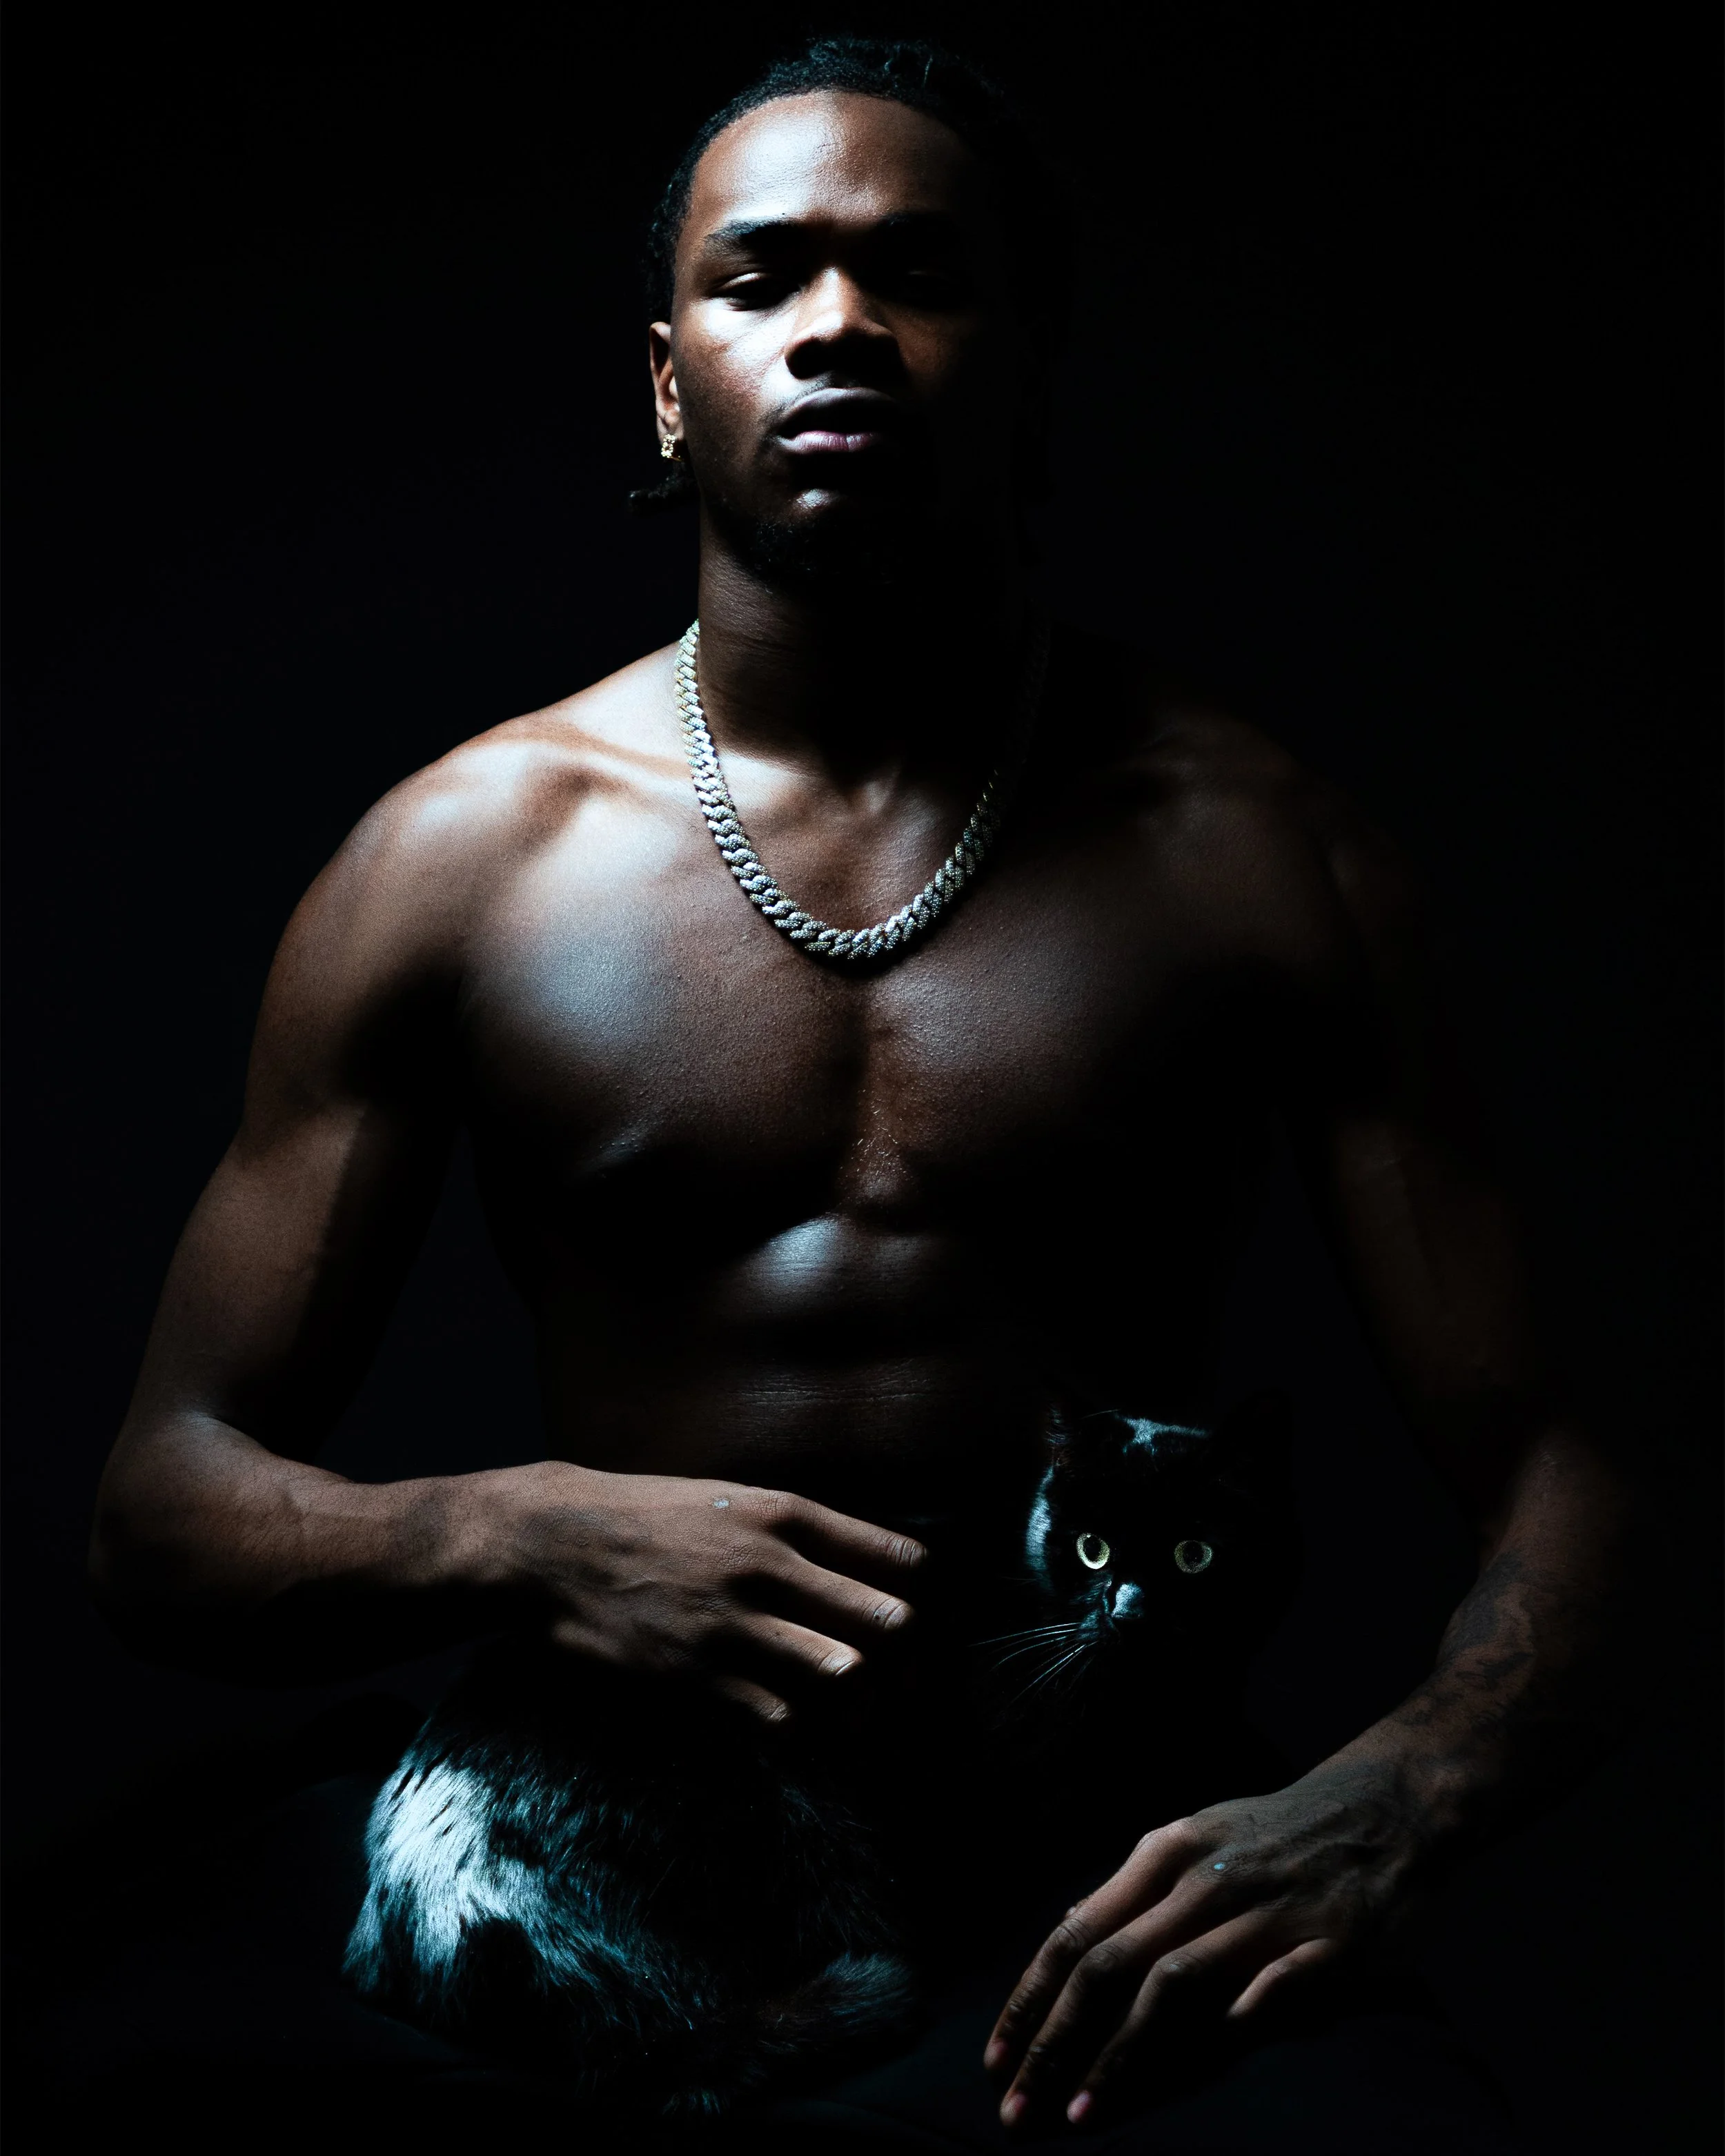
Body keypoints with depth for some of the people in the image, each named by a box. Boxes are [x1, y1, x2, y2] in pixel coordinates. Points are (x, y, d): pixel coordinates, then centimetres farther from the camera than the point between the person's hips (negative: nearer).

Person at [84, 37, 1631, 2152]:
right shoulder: (457, 859, 4)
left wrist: (1378, 1808, -21)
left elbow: (1558, 1473, 0)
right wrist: (524, 1531, -16)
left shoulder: (1248, 847, 3)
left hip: (1122, 1887, -1)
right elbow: (164, 1504, 6)